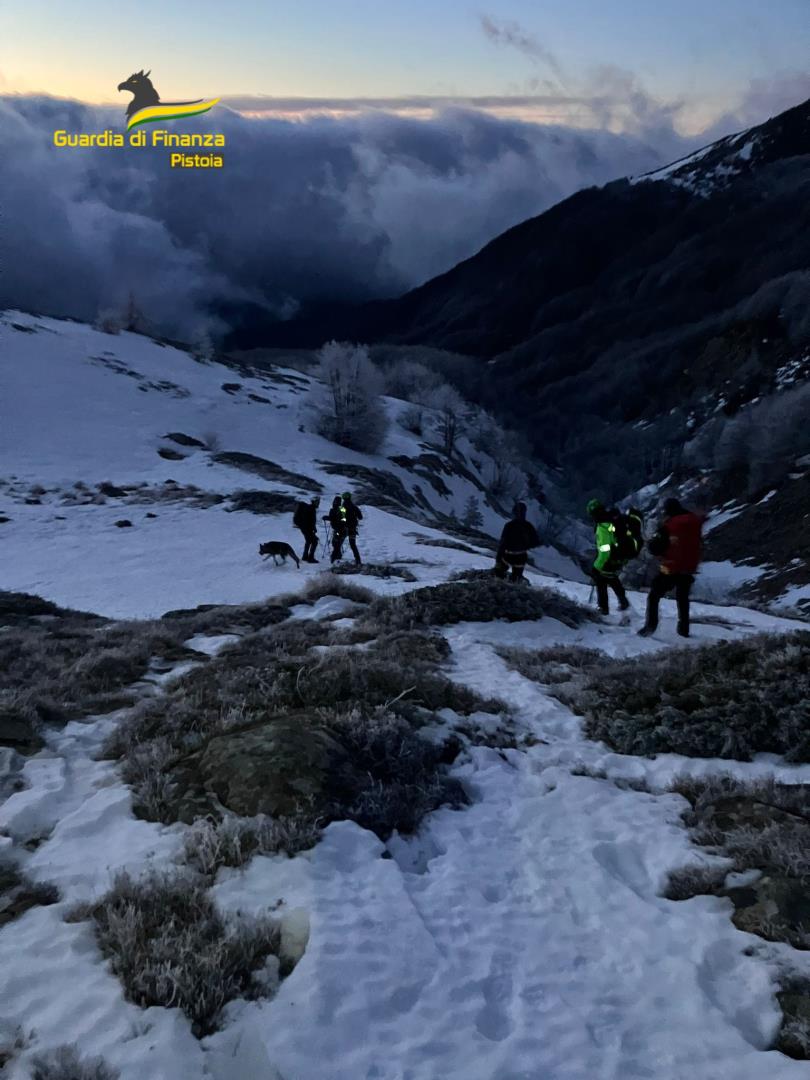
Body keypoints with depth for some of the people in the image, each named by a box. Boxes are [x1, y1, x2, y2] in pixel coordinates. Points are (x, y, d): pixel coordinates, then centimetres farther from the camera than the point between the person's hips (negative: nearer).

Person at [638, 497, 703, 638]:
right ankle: (684, 630, 24)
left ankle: (651, 626, -8)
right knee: (683, 599, 21)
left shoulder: (669, 525, -15)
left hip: (670, 569, -5)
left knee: (654, 596, 4)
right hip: (689, 568, 5)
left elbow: (654, 547, -12)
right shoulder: (695, 522, -1)